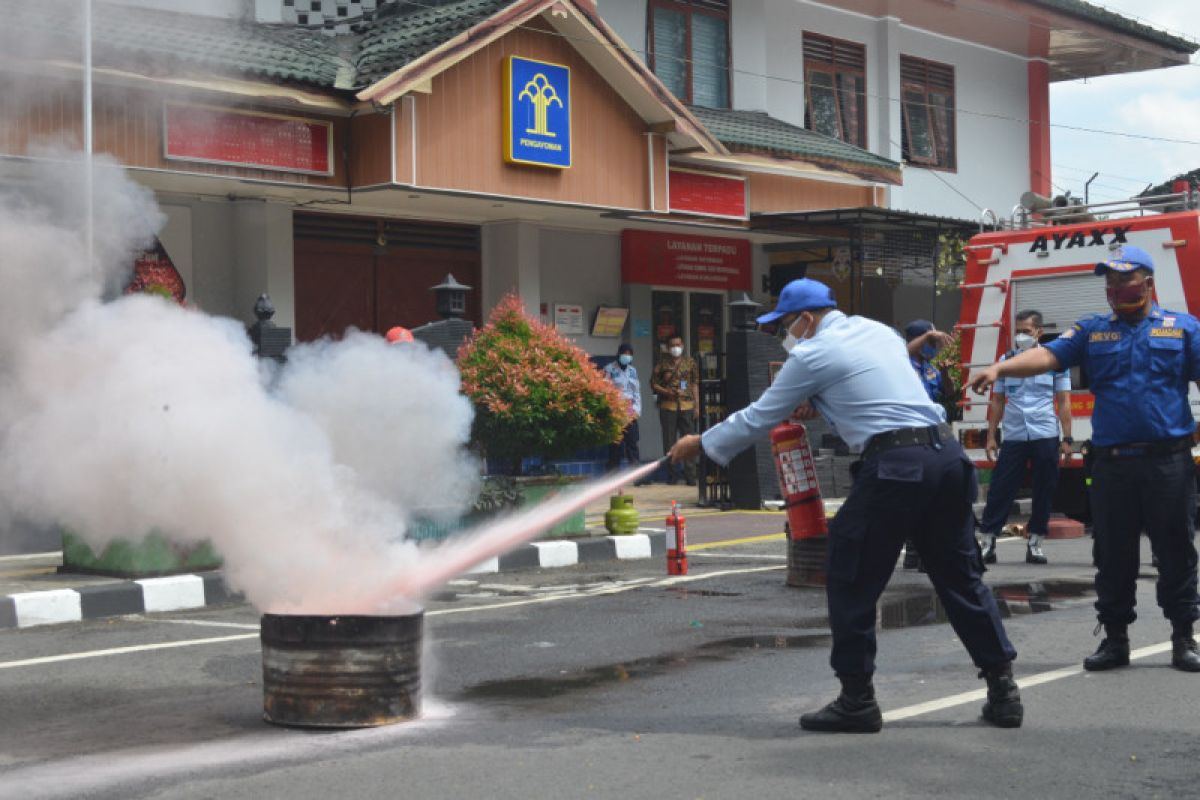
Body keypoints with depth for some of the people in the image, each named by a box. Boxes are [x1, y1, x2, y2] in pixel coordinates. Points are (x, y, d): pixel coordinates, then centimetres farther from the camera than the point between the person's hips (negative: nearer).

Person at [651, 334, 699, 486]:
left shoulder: (690, 363, 10)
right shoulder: (662, 364, 6)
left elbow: (695, 385, 11)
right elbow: (653, 383, 6)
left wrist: (697, 405, 6)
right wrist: (666, 392, -11)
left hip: (687, 405, 1)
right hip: (668, 406, -1)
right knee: (669, 442, 2)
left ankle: (690, 475, -1)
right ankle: (672, 474, 9)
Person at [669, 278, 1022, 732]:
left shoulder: (811, 354, 0)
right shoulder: (879, 331, 20)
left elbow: (759, 418, 8)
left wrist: (701, 445, 20)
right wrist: (818, 404, 30)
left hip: (895, 465, -7)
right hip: (947, 454, 7)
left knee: (851, 580, 5)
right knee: (959, 575, 14)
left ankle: (857, 700, 8)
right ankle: (1002, 690, 15)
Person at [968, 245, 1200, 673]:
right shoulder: (1091, 330, 11)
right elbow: (1047, 355, -4)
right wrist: (999, 368, -22)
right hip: (1112, 462, 2)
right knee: (1112, 555, 6)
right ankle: (1115, 638, 17)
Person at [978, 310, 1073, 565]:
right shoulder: (1006, 361, 8)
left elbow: (1063, 402, 4)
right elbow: (997, 401, 12)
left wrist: (1067, 439, -3)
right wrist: (991, 436, 6)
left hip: (1046, 437, -1)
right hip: (1013, 437, 1)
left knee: (1044, 493, 5)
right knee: (1000, 490, -2)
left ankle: (1034, 544, 14)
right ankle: (988, 542, 3)